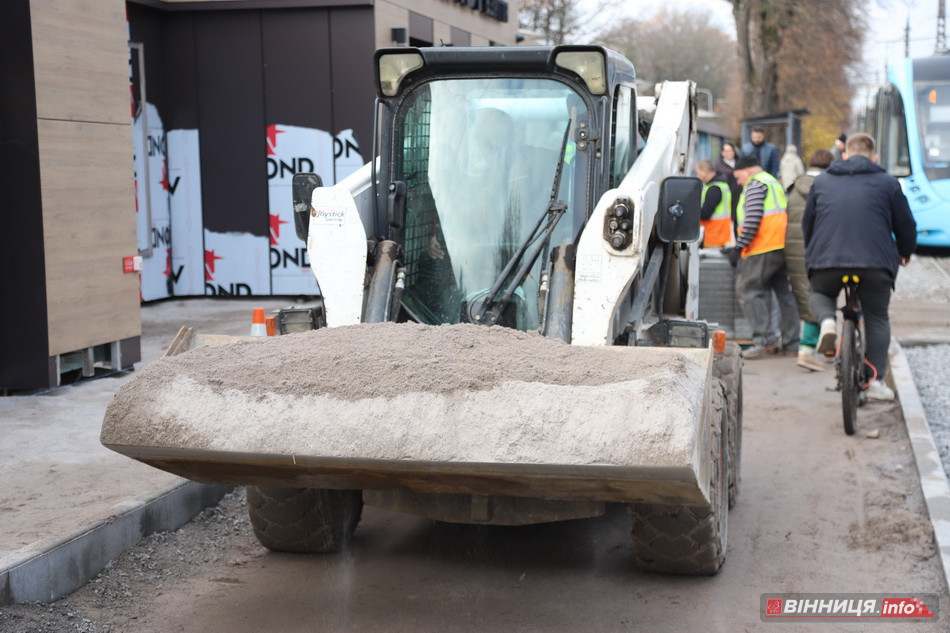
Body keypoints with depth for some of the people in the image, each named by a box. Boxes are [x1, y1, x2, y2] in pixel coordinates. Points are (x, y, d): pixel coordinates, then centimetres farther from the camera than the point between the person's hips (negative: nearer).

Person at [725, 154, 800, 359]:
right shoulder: (775, 183, 27)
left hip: (763, 249, -10)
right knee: (784, 292, 10)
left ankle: (765, 338, -16)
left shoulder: (756, 183, -4)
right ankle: (791, 342, 13)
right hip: (782, 248, 10)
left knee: (748, 290, -7)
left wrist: (739, 245, -14)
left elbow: (753, 218, -16)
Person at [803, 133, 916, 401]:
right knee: (877, 320, 14)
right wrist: (905, 252, 33)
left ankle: (827, 321, -4)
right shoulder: (887, 183, 10)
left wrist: (813, 253, 39)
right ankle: (876, 381, 10)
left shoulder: (821, 181, 16)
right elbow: (906, 225, 13)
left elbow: (807, 223, 22)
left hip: (826, 261, 1)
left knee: (819, 295, 29)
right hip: (876, 264, -1)